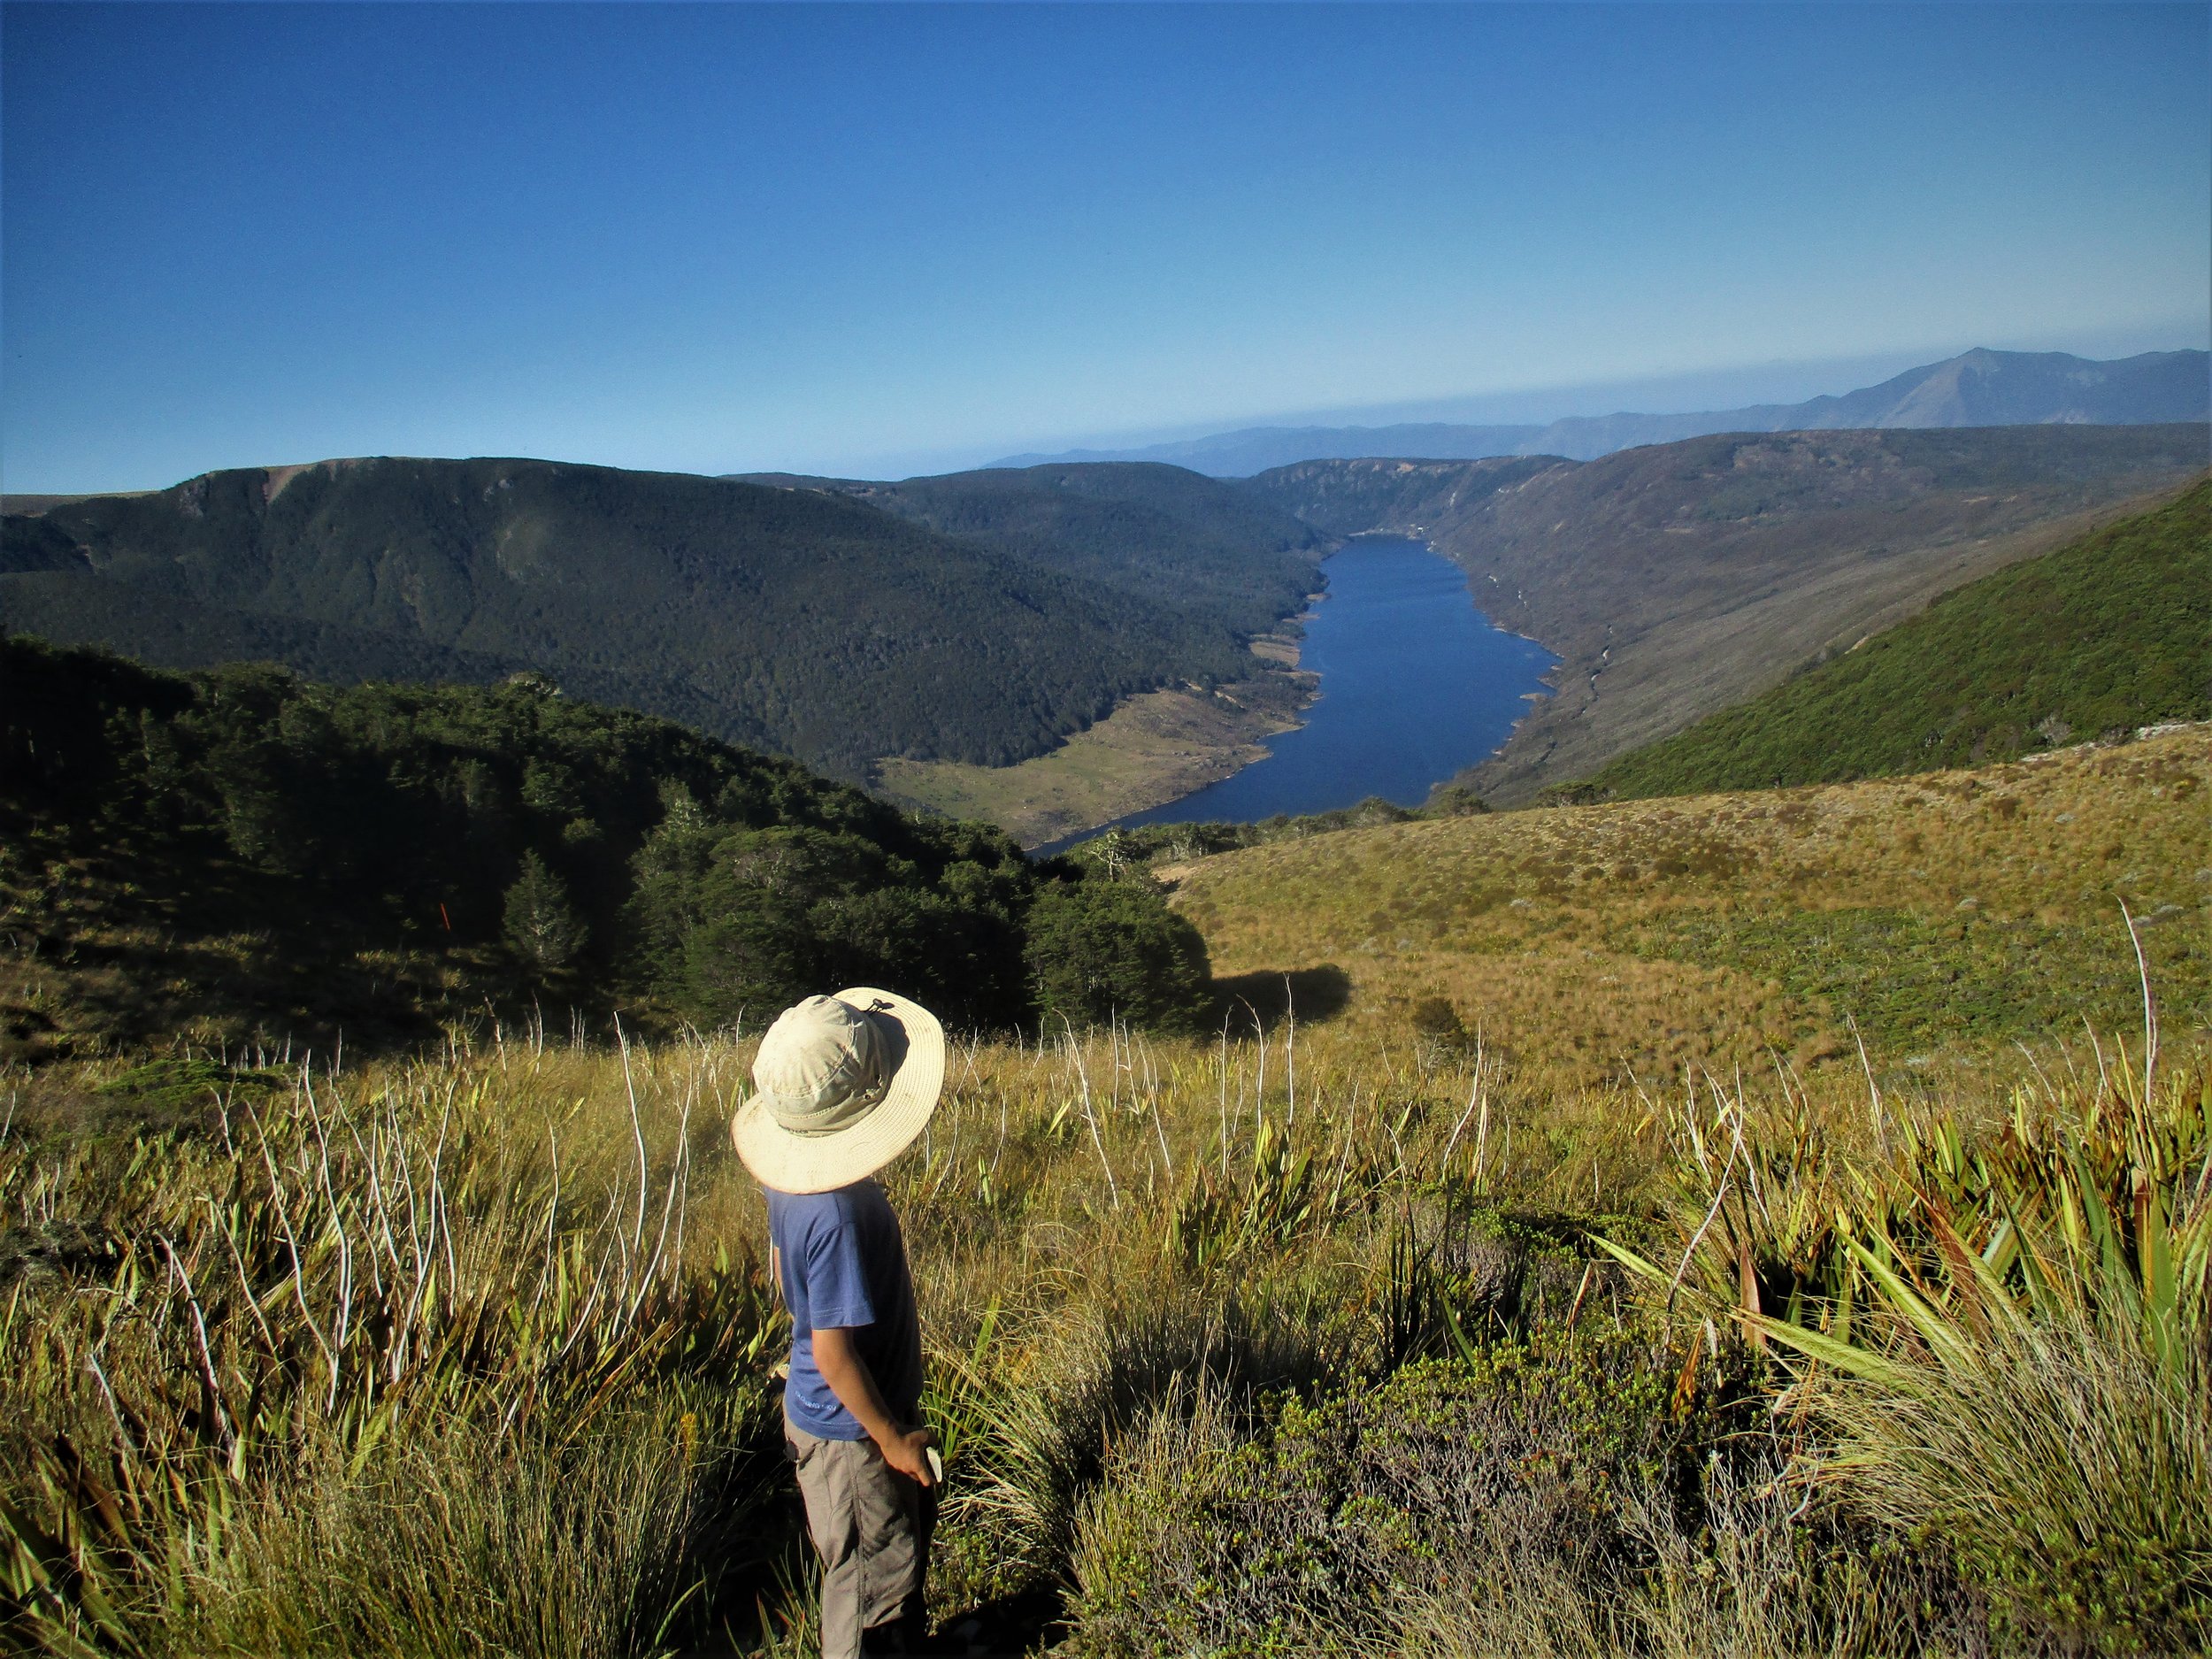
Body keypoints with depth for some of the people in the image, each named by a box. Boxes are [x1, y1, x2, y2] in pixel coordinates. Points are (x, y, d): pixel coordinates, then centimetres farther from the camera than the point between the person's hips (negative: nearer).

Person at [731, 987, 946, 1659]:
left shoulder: (789, 1175, -8)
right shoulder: (839, 1214, -35)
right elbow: (833, 1353, -29)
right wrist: (891, 1437, -14)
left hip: (815, 1411, 9)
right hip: (848, 1429, -9)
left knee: (909, 1536, 28)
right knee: (873, 1571, 14)